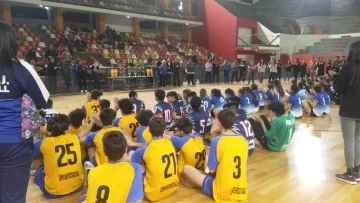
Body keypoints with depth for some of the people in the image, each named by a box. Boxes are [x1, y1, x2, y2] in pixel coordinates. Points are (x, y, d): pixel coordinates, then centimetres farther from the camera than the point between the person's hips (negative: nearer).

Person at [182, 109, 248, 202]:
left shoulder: (216, 141, -17)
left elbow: (212, 170, -11)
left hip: (222, 192, -6)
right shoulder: (243, 141, 0)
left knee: (187, 168, 3)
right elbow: (241, 166, 10)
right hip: (241, 192, 6)